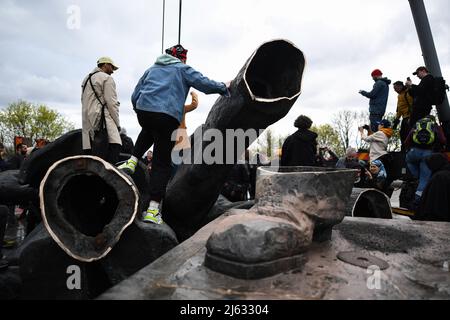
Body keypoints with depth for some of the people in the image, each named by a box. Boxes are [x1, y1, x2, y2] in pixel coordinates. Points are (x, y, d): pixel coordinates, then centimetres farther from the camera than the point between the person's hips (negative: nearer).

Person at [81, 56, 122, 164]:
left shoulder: (86, 79, 28)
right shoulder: (107, 78, 2)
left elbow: (84, 102, 21)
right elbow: (112, 103, -6)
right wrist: (117, 124, 0)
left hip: (87, 123, 9)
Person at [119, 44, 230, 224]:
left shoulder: (152, 69, 27)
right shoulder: (183, 69, 16)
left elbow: (135, 96, 23)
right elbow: (204, 83, 3)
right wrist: (224, 88, 16)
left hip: (143, 111, 4)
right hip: (168, 116, -4)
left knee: (148, 131, 40)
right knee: (162, 163, 1)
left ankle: (132, 161, 20)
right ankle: (153, 210, -3)